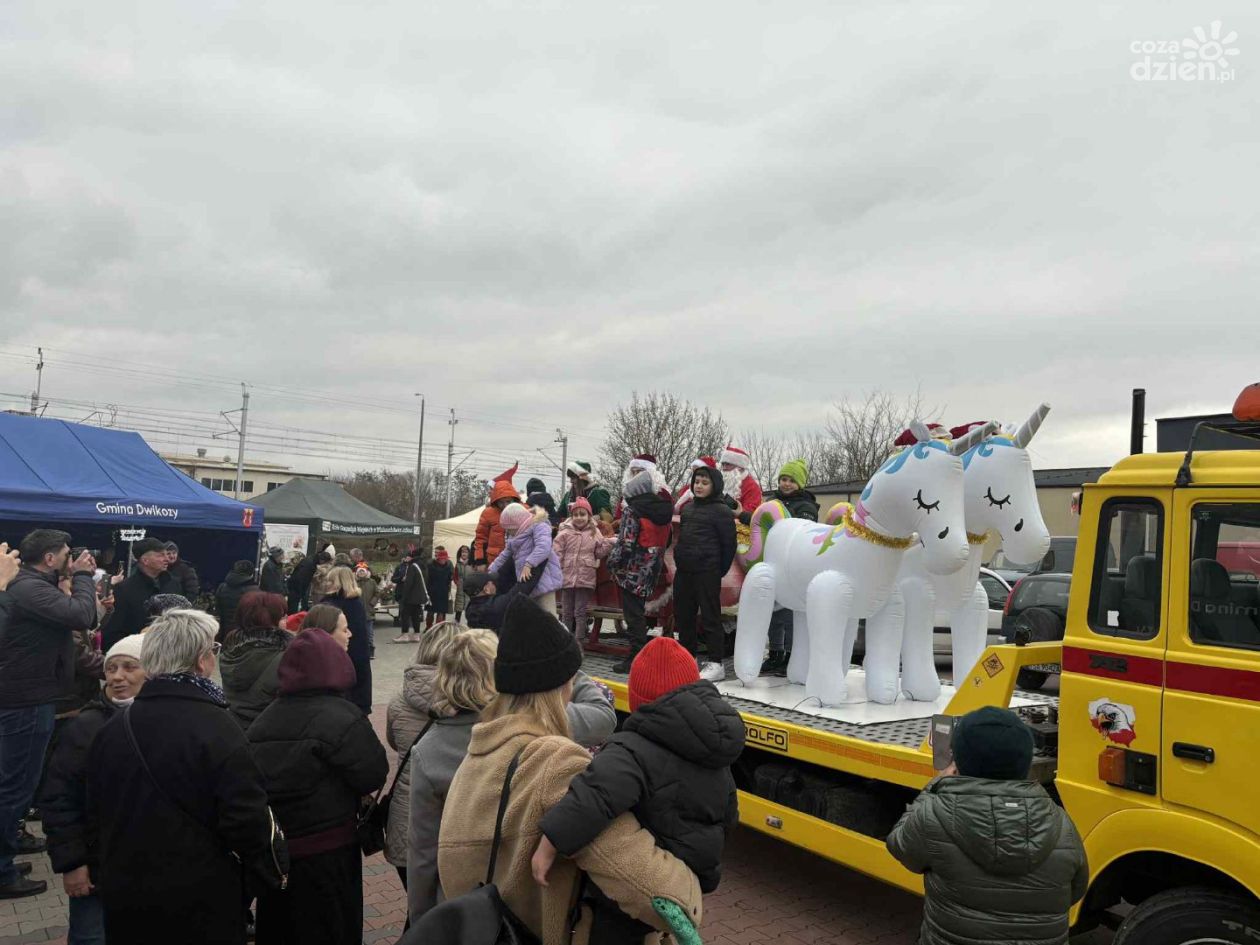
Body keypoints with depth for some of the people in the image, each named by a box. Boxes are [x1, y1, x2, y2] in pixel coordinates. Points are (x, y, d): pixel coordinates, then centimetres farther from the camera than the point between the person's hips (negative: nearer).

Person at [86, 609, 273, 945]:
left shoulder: (111, 729, -2)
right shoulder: (217, 728, -21)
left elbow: (95, 817, 10)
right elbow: (249, 821, -22)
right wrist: (254, 848, -1)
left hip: (123, 896, 5)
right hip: (202, 904, -5)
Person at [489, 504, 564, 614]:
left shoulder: (539, 526, -10)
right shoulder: (514, 537, 20)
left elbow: (543, 547, -27)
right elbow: (505, 556, 30)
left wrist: (528, 564, -32)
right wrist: (491, 572, 29)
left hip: (543, 579, -9)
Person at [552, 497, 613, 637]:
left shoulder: (594, 533, 5)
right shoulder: (564, 533, 1)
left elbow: (600, 552, 9)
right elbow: (556, 554, -2)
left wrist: (608, 543, -6)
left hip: (585, 579, 0)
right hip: (567, 577, 0)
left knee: (580, 612, 4)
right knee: (567, 612, 11)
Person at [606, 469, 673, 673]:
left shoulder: (632, 511, -15)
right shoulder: (664, 510, 7)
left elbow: (626, 544, -20)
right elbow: (665, 541, 14)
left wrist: (612, 562, -6)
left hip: (633, 571, -7)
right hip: (651, 572, 7)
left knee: (633, 614, -1)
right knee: (639, 611, 18)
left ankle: (636, 658, 1)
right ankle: (641, 654, 24)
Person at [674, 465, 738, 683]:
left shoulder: (721, 510, -7)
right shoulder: (687, 507, 15)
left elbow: (729, 543, -7)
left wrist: (720, 570, -4)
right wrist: (680, 561, 17)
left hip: (707, 571, -7)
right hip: (684, 570, 8)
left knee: (710, 616, -3)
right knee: (682, 615, 12)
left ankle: (716, 663, 3)